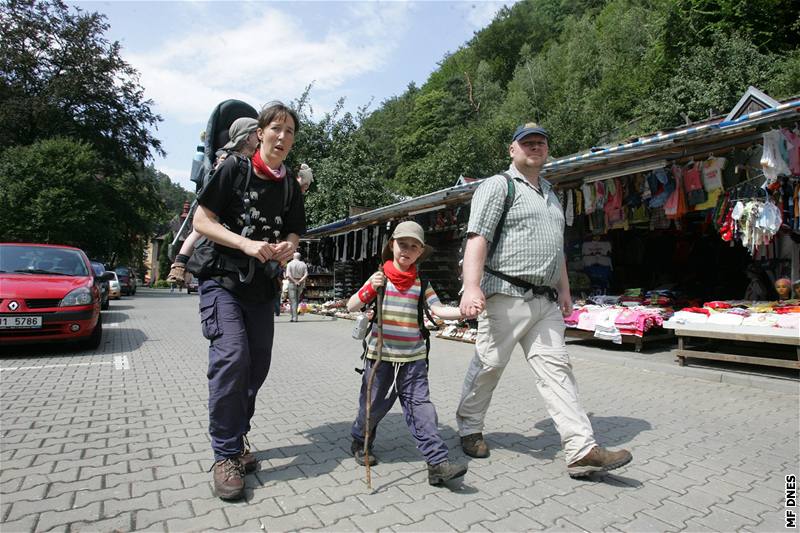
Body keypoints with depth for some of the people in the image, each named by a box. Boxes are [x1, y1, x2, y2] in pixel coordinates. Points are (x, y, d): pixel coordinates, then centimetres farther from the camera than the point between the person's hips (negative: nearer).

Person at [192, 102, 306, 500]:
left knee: (258, 365, 7)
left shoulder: (291, 187, 8)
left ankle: (235, 437, 28)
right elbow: (202, 220, -7)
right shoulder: (233, 169, -4)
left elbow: (293, 233, 13)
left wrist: (287, 247, -11)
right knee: (232, 356, -20)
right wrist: (246, 244, -21)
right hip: (222, 278, -5)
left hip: (262, 285, 5)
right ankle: (226, 455, -5)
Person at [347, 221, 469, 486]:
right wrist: (371, 288, -19)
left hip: (413, 358, 1)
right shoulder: (380, 277, -2)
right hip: (380, 355, -1)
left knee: (421, 406, -3)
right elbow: (351, 306, -1)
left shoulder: (421, 283, 4)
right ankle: (360, 442, 39)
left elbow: (439, 309, -5)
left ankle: (437, 462, 0)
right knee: (374, 405, 12)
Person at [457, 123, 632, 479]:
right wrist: (472, 287, -26)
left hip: (545, 301, 7)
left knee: (556, 368, 2)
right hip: (507, 296, -7)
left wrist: (564, 289, 21)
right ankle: (469, 430, 22)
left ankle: (582, 450, 3)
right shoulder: (498, 186, -1)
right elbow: (478, 238, -14)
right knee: (488, 365, 2)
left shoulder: (550, 195, 25)